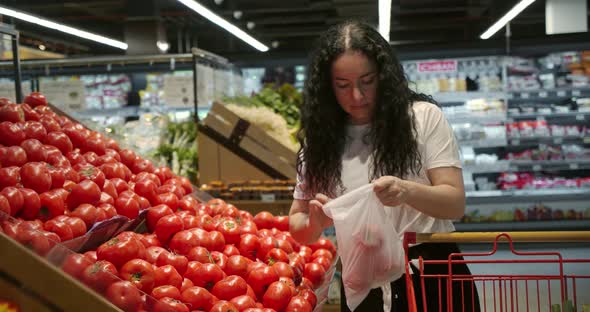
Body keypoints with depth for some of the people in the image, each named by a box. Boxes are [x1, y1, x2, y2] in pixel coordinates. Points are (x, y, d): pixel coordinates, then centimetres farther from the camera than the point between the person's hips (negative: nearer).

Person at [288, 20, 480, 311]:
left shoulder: (424, 116, -8)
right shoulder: (320, 138, -1)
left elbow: (455, 203, -11)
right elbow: (297, 226, 2)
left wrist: (407, 192, -31)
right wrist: (315, 223, -21)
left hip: (432, 275, -2)